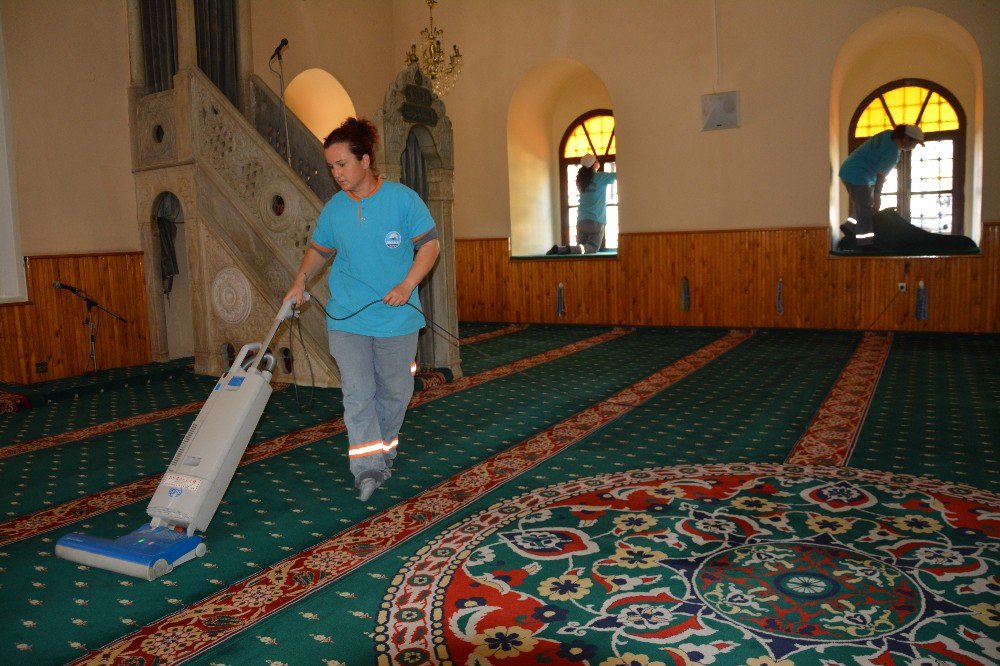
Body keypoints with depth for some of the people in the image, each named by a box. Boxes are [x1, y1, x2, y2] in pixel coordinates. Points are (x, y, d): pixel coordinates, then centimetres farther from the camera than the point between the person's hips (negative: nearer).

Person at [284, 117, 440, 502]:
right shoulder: (333, 209, 3)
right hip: (346, 318, 1)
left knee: (395, 391, 11)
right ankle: (368, 468, -2)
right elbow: (318, 249, 17)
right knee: (358, 392, -7)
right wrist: (301, 281, 0)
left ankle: (384, 451, 32)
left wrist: (406, 286, -16)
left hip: (397, 317, -1)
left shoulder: (403, 198, -6)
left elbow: (430, 244, -5)